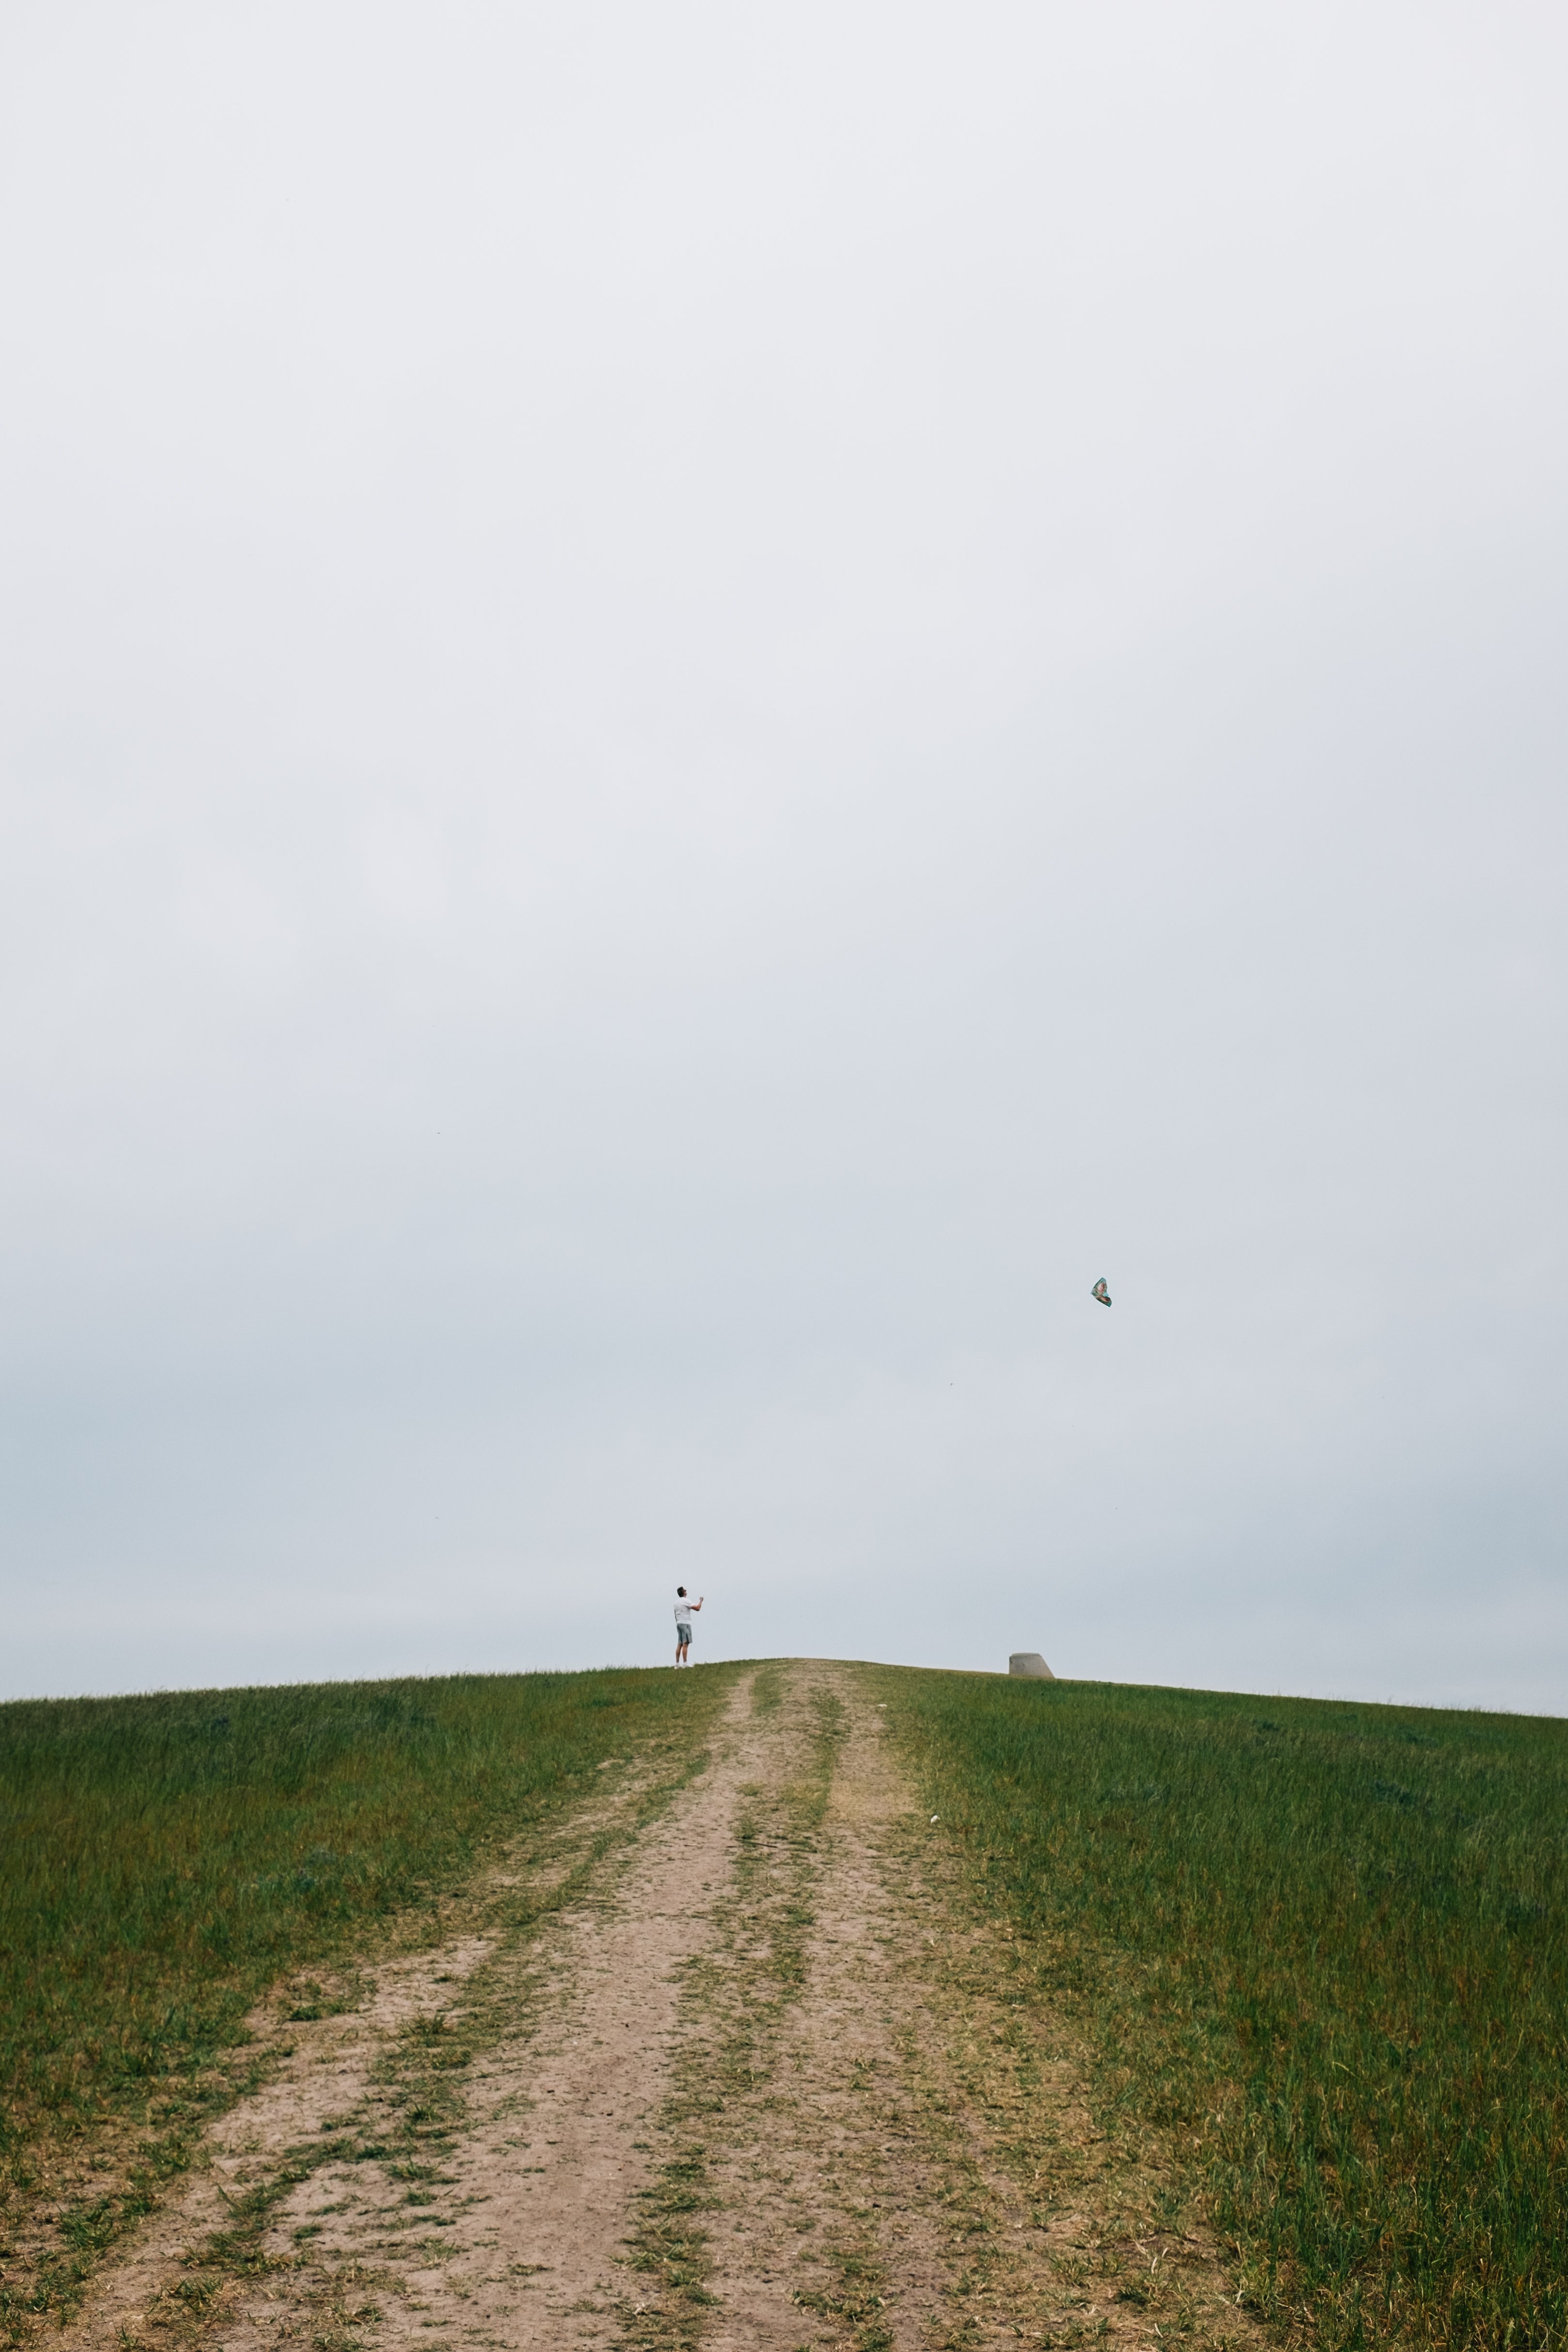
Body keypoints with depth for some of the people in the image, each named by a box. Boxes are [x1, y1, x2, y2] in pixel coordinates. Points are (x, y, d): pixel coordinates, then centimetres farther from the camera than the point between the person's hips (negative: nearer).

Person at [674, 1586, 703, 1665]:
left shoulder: (676, 1602, 15)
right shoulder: (686, 1601, -10)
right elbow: (697, 1608, -14)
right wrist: (701, 1601, 2)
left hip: (679, 1624, 8)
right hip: (685, 1624, -8)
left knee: (680, 1644, 6)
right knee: (686, 1644, -10)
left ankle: (677, 1664, 3)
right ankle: (685, 1663, -15)